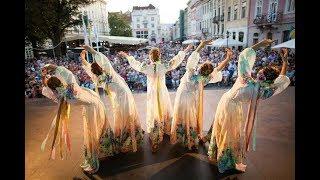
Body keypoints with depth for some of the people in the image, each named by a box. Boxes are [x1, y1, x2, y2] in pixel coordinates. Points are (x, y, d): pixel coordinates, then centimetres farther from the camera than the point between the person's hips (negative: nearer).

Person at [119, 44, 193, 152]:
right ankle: (166, 130, 44)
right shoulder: (164, 67, -16)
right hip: (163, 93, 1)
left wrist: (126, 55, 18)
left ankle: (154, 137, 22)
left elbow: (134, 63, 0)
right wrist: (185, 51, 11)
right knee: (164, 112, 23)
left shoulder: (147, 68, -17)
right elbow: (176, 60, -4)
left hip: (152, 94, -1)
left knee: (153, 114, 12)